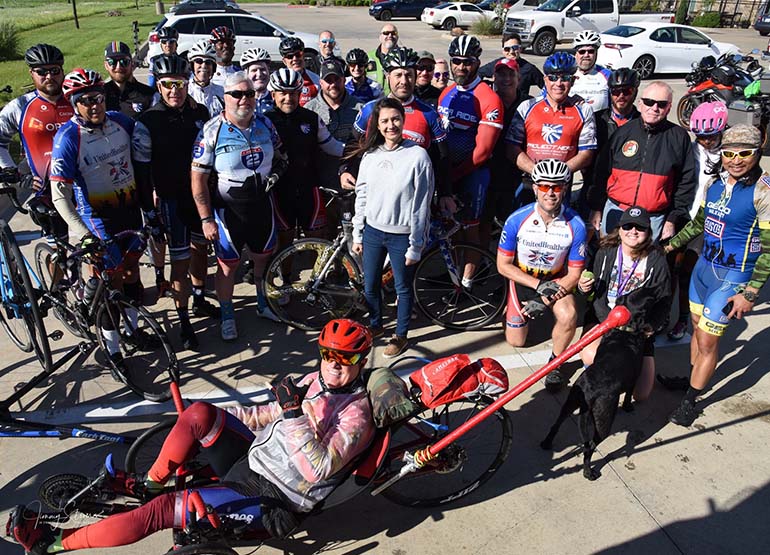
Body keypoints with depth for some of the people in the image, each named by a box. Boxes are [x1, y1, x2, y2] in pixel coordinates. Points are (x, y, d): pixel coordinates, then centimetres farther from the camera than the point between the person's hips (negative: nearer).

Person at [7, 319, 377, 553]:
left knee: (162, 510, -14)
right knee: (199, 413, -10)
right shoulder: (313, 381, 7)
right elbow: (266, 416, 18)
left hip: (268, 500, -8)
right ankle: (149, 483, 11)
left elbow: (319, 468, -30)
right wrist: (217, 417, 10)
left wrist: (295, 414, -37)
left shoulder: (355, 415, -18)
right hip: (251, 460, 8)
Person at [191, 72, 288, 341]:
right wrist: (206, 219, -16)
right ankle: (227, 316, 29)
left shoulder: (264, 124, -1)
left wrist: (275, 173, -5)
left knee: (263, 258, 19)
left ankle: (264, 304, 43)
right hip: (228, 208, -4)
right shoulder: (212, 130, -14)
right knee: (228, 266, 8)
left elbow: (279, 154, 17)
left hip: (262, 203, 4)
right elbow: (198, 178, -13)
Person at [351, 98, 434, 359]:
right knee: (370, 286, 17)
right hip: (372, 231, 5)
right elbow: (361, 196, 9)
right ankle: (375, 325, 42)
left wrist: (415, 246, -11)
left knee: (403, 288, 11)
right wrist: (357, 235, 9)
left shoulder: (417, 155, -13)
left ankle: (401, 335, 31)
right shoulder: (370, 154, 1)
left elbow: (421, 205, -12)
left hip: (401, 235, -4)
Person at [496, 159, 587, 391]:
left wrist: (546, 300, -26)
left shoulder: (576, 225, -23)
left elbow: (574, 274, -14)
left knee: (569, 316, -31)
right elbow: (503, 265, -14)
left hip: (556, 279, 0)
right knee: (515, 341, 4)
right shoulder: (517, 220, -23)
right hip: (523, 278, 1)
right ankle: (514, 309, 39)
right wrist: (538, 285, -24)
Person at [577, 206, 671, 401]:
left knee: (641, 394, -7)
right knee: (591, 356, -33)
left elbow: (664, 302, 4)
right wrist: (584, 287, -14)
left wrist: (651, 328, -8)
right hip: (601, 318, 0)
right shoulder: (606, 252, -3)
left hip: (639, 328, 0)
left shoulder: (657, 261, -7)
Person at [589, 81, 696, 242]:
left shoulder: (679, 137, 1)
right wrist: (596, 208, 7)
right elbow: (602, 172, 8)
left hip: (654, 220, -1)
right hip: (615, 212, 2)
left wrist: (673, 220, -1)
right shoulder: (624, 132, 4)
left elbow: (686, 183, 2)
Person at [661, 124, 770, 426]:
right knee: (698, 328, 18)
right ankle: (692, 380, 39)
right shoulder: (715, 181, 1)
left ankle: (690, 402, 18)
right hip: (705, 264, 6)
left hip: (732, 276, -6)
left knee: (707, 341, 1)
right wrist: (668, 245, 16)